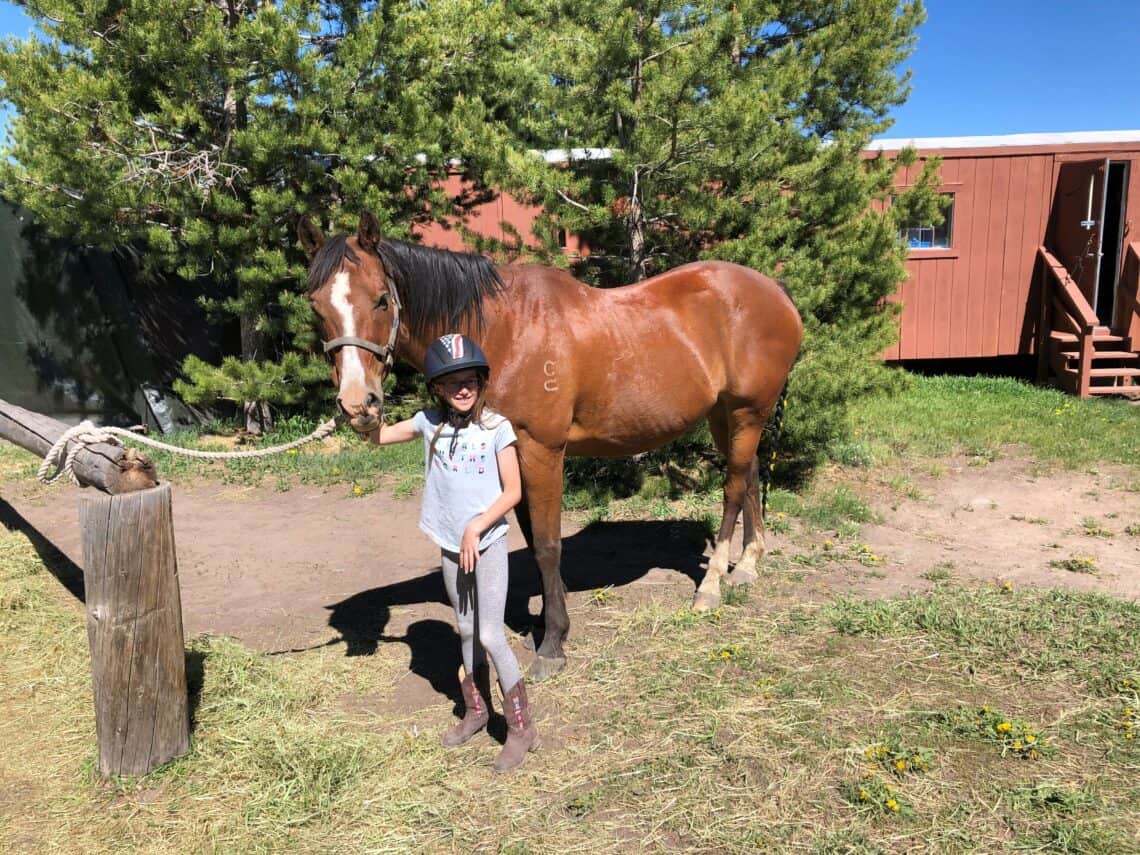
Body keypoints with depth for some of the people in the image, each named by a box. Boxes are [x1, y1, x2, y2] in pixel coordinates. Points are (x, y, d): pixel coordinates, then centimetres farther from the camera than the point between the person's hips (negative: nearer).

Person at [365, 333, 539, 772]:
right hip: (451, 547, 5)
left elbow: (513, 491, -11)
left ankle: (522, 728, 6)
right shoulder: (431, 422, -1)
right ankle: (475, 711, 35)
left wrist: (476, 527, -19)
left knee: (490, 635, -7)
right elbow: (378, 436, 8)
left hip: (488, 544, -5)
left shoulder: (496, 428, -12)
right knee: (467, 631, 17)